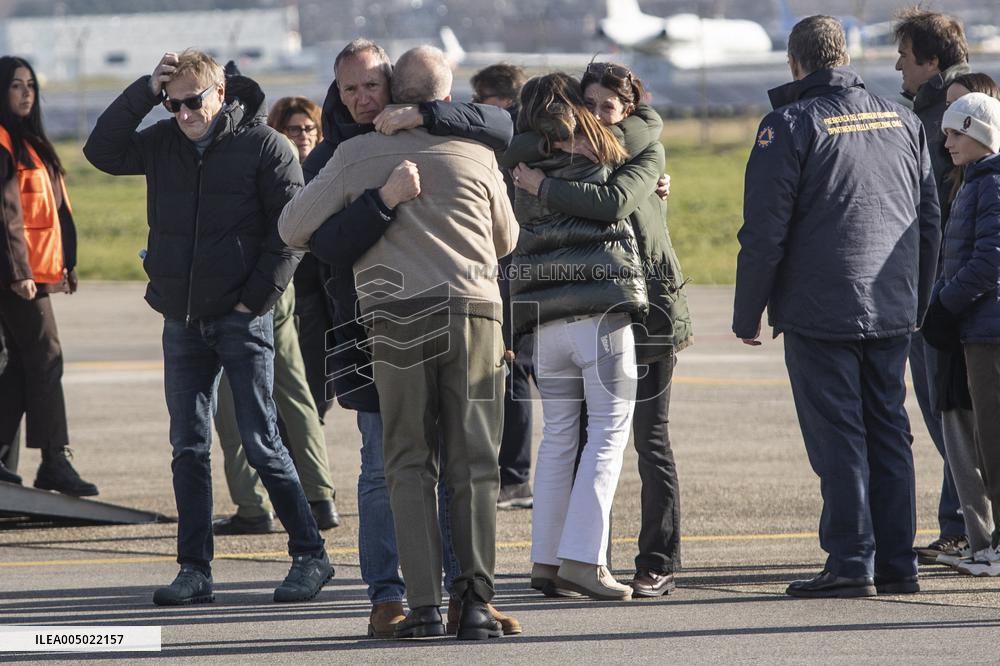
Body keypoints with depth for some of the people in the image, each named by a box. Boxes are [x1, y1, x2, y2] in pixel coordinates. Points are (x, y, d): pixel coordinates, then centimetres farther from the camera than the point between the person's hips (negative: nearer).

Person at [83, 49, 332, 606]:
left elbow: (292, 230, -8)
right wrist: (145, 91, -8)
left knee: (262, 442, -5)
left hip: (242, 317, -5)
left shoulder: (264, 146, -6)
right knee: (189, 446, 5)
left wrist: (255, 300, -13)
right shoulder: (164, 143, 8)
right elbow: (103, 152, -1)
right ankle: (195, 569, 9)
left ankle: (311, 555, 4)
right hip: (183, 320, 5)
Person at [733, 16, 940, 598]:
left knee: (838, 437, -3)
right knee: (888, 430, 10)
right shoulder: (903, 121, 11)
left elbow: (765, 230, -10)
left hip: (820, 310, -5)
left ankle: (852, 564, -6)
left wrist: (748, 314, -1)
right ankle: (897, 565, 10)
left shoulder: (790, 125, -7)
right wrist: (917, 304, 23)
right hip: (893, 310, 5)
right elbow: (930, 220, 15)